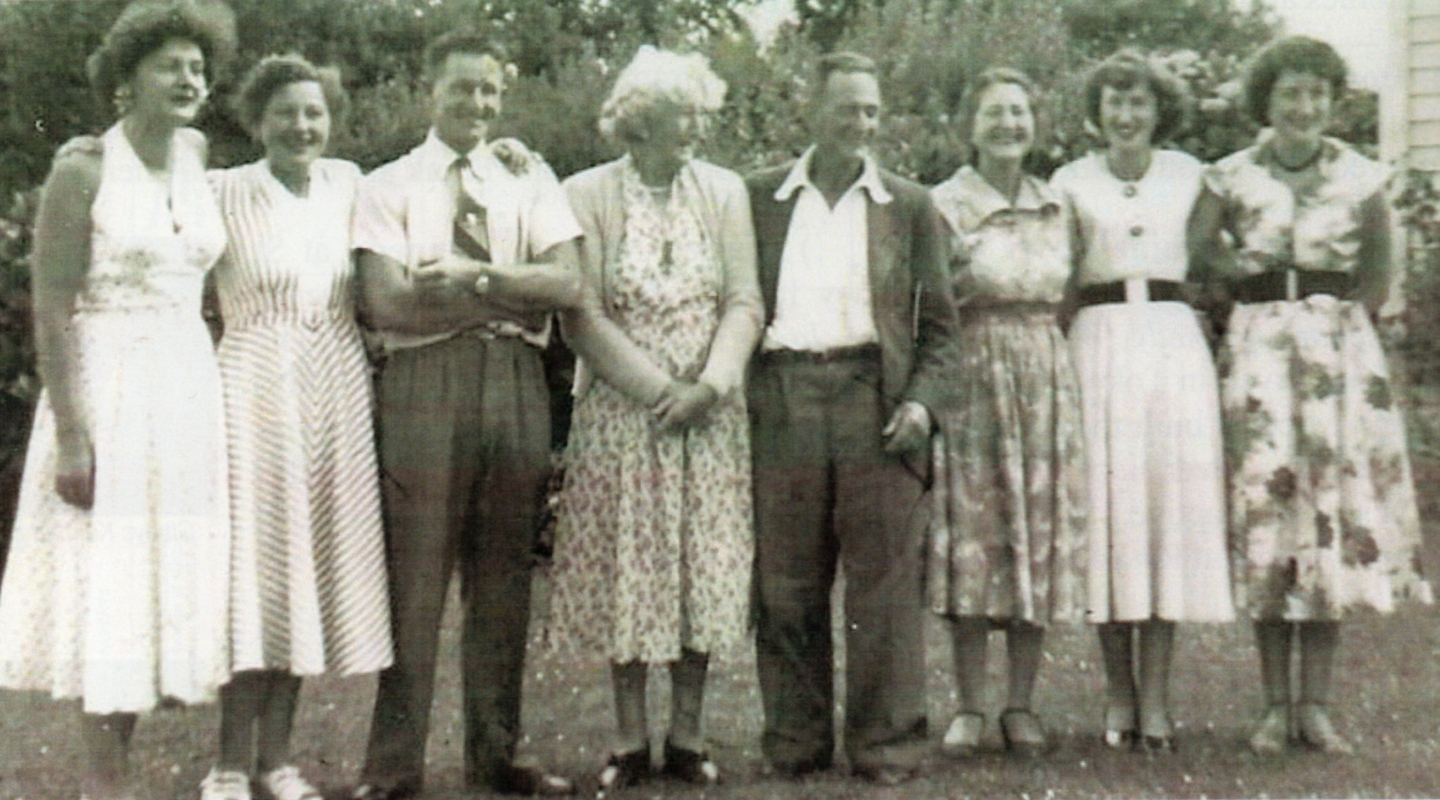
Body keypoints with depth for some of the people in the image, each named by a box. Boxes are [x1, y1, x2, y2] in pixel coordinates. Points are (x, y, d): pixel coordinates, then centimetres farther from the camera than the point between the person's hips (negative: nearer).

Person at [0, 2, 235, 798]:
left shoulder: (196, 154, 8)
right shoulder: (83, 168, -9)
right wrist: (71, 436, -18)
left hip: (188, 392, 6)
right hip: (107, 388, -6)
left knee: (166, 575, 8)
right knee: (105, 577, -1)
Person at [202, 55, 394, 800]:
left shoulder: (347, 183, 9)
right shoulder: (223, 192, -4)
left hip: (338, 393, 5)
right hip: (257, 384, -5)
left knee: (312, 565, 7)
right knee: (256, 559, -4)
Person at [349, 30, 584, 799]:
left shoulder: (530, 179, 14)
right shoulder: (387, 187, 6)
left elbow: (568, 282, -1)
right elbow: (386, 303, -9)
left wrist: (472, 276, -11)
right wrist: (516, 294, -7)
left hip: (516, 382, 3)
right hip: (424, 383, -3)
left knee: (505, 573, 8)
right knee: (413, 569, -4)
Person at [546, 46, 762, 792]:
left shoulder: (723, 190, 5)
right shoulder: (586, 194, -2)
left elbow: (743, 302, 1)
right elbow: (582, 315, -7)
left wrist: (711, 385, -14)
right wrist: (659, 388, -13)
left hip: (708, 416, 2)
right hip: (620, 414, -2)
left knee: (704, 567, 3)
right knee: (627, 569, 2)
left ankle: (687, 736, 14)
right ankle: (630, 740, 12)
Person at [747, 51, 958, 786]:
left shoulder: (910, 206, 13)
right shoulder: (759, 197, 13)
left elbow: (938, 320, 11)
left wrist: (922, 398, -3)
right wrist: (736, 392, 2)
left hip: (875, 398, 0)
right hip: (783, 400, 1)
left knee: (884, 583, -1)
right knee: (785, 585, 3)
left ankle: (888, 745, 9)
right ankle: (794, 744, 14)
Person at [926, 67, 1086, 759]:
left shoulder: (1055, 207, 13)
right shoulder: (944, 205, -1)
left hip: (1046, 378, 4)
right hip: (970, 376, -4)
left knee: (1041, 533, 2)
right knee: (971, 534, -3)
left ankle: (1021, 705, 11)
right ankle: (969, 707, 5)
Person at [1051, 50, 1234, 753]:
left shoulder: (1188, 175, 11)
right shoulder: (1072, 183, 8)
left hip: (1173, 342, 1)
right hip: (1100, 344, -1)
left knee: (1172, 503, -3)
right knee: (1109, 505, -3)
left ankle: (1155, 698, 1)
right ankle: (1119, 694, 5)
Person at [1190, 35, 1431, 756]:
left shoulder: (1361, 178, 4)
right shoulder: (1231, 178, 2)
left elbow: (1379, 273, 11)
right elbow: (1196, 252, 6)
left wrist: (1339, 322, 7)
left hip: (1340, 345, 1)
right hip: (1258, 346, 0)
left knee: (1335, 507, -2)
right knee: (1264, 503, -3)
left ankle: (1315, 704, 5)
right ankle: (1275, 703, 4)